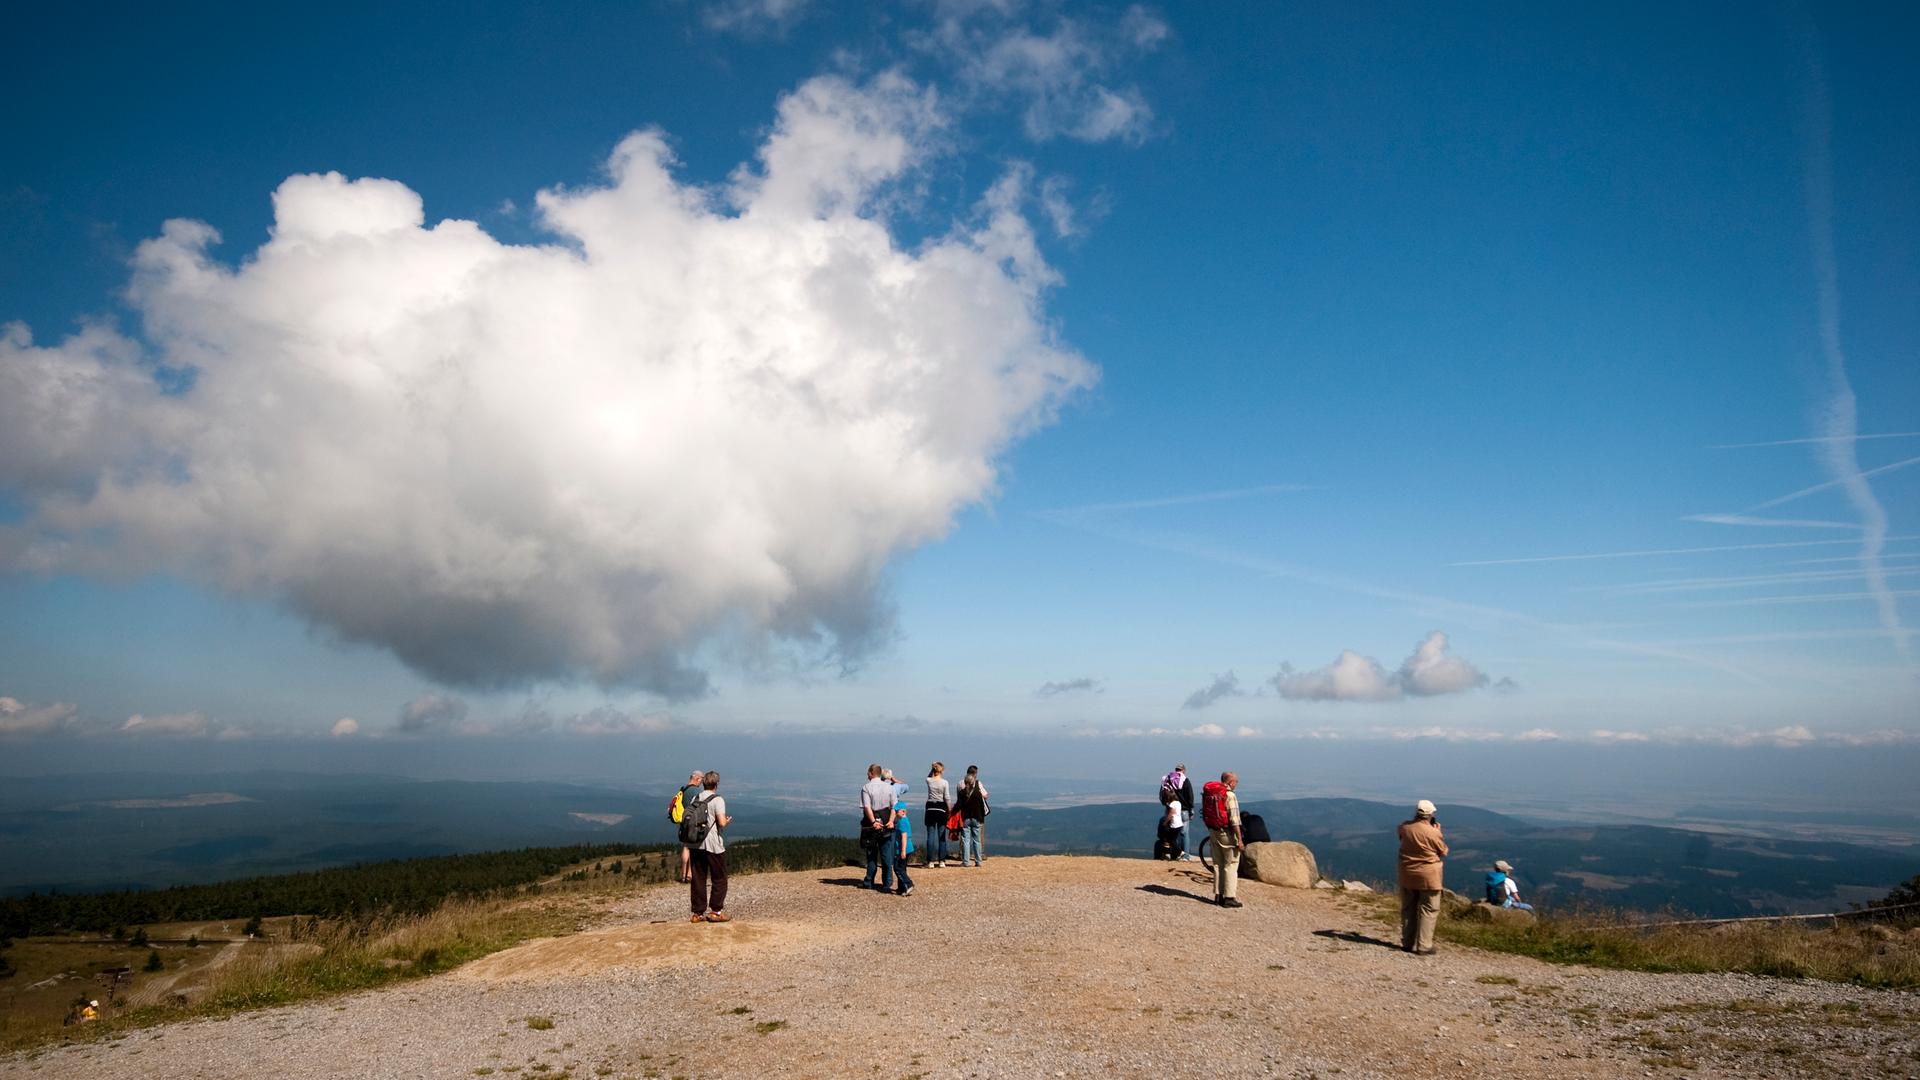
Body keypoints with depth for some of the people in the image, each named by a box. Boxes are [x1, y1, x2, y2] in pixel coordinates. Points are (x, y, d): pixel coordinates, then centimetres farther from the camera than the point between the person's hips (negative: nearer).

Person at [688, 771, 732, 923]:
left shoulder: (695, 799, 6)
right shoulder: (717, 800, -11)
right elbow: (722, 822, -20)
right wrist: (728, 821, 1)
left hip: (696, 845, 6)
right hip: (714, 846, -5)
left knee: (698, 879, 9)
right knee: (719, 879, 7)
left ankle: (698, 913, 11)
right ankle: (716, 911, 6)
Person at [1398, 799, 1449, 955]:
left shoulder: (1404, 827, -5)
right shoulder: (1432, 832, -19)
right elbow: (1444, 851, -4)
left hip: (1407, 876, 5)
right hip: (1428, 877, -5)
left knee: (1408, 909, 15)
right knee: (1428, 910, 5)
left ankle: (1406, 943, 22)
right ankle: (1422, 946, 4)